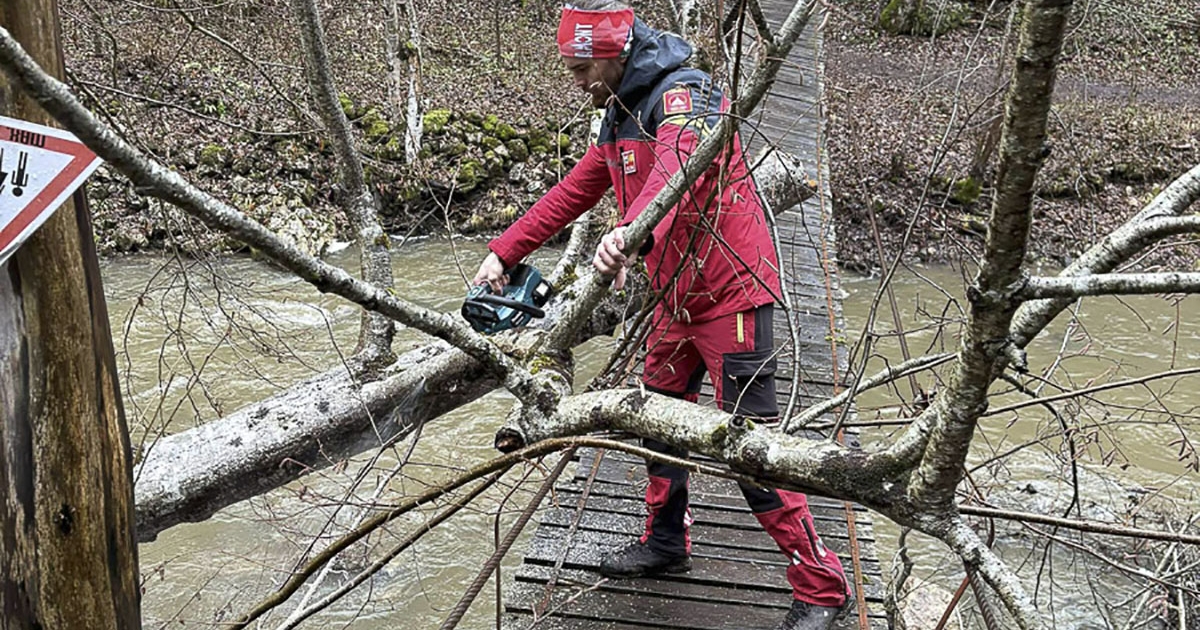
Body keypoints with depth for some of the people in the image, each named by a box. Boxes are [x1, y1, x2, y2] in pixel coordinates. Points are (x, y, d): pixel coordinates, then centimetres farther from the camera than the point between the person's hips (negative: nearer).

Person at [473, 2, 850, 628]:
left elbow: (678, 165, -39)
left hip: (729, 294, -9)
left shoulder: (683, 93, -17)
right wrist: (502, 252, 13)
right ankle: (665, 542, 40)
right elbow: (570, 194, 18)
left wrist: (631, 232, -57)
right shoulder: (619, 120, 13)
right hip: (675, 298, 10)